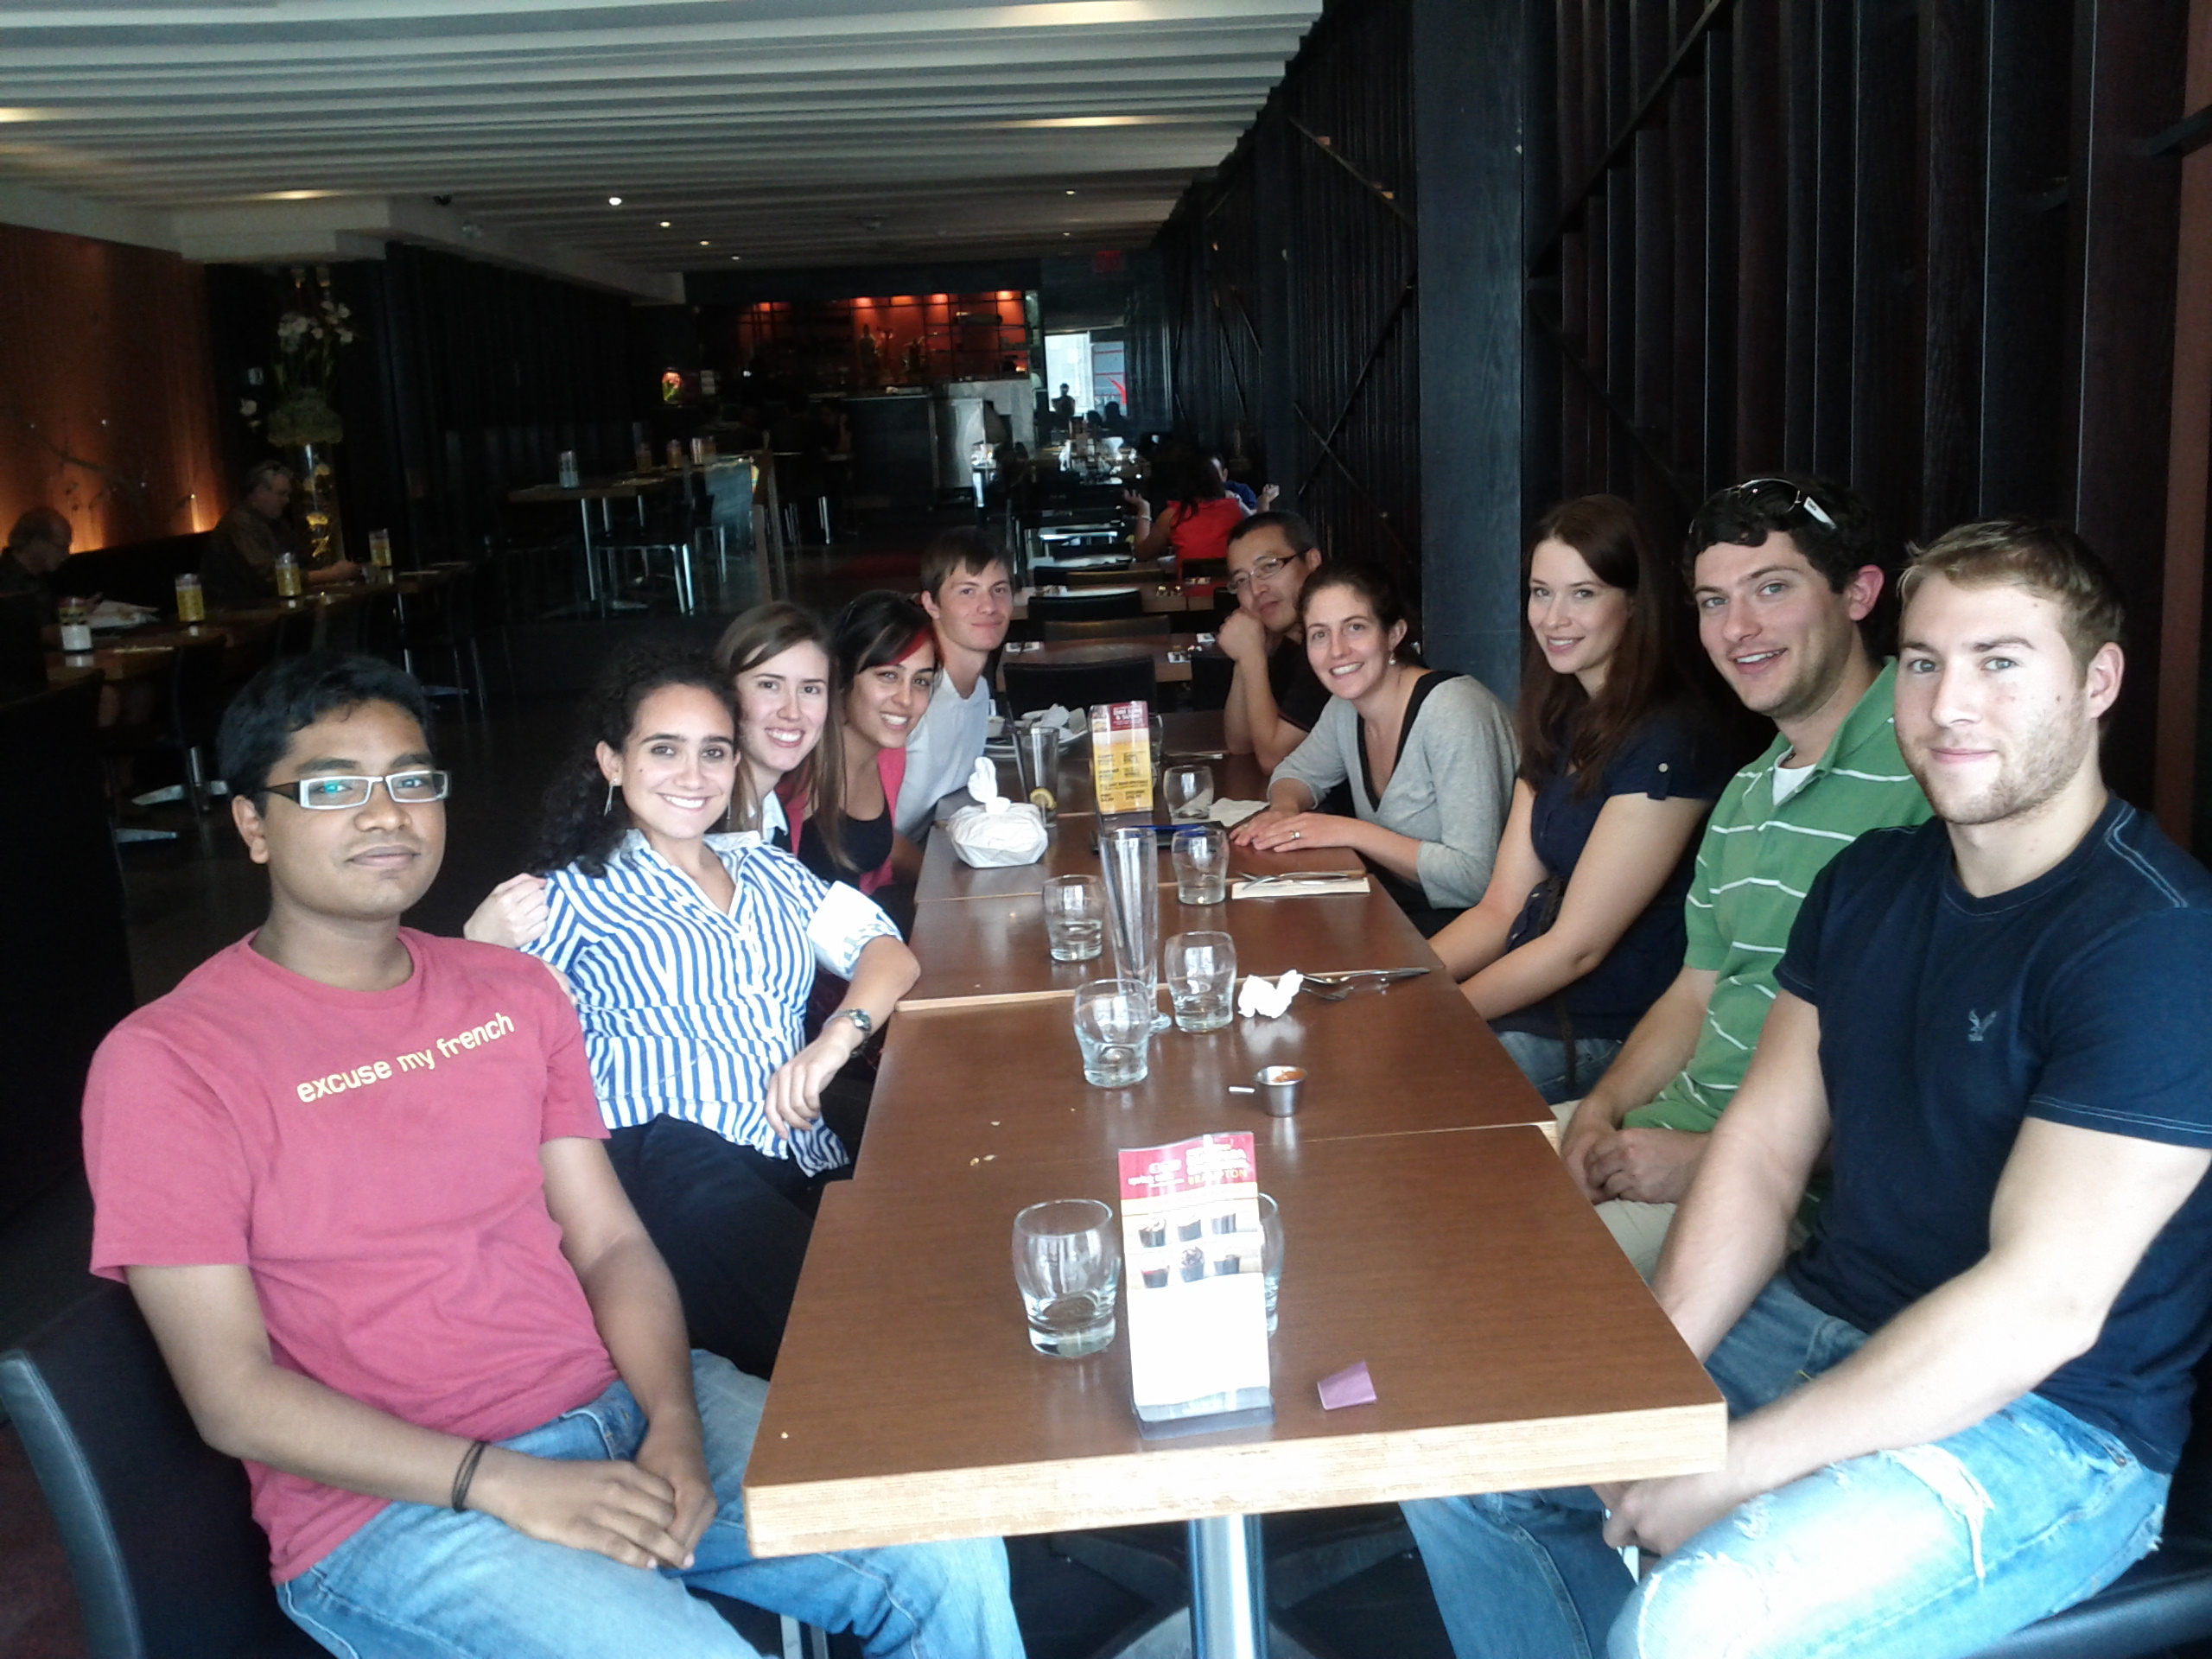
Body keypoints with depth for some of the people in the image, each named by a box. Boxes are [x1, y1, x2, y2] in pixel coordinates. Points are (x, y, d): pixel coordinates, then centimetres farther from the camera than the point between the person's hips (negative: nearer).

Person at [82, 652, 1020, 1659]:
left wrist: (675, 1425, -12)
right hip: (388, 1496, -4)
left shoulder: (512, 993, 10)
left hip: (618, 1404, 5)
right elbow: (234, 1397, -10)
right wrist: (506, 1483, -19)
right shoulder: (167, 1062, -6)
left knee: (955, 1568, -9)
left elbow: (611, 1242, 7)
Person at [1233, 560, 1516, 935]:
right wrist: (1284, 810, -1)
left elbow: (1474, 877, -26)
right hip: (1398, 906, 7)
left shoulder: (1453, 714, -21)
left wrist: (1351, 832, -23)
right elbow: (1297, 772, 23)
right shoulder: (1346, 707, 2)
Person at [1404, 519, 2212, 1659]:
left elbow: (2041, 1306, -24)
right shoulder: (1869, 880, 6)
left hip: (2047, 1426, -7)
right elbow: (1764, 1148, 4)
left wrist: (1735, 1467, -23)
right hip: (1822, 1325, 8)